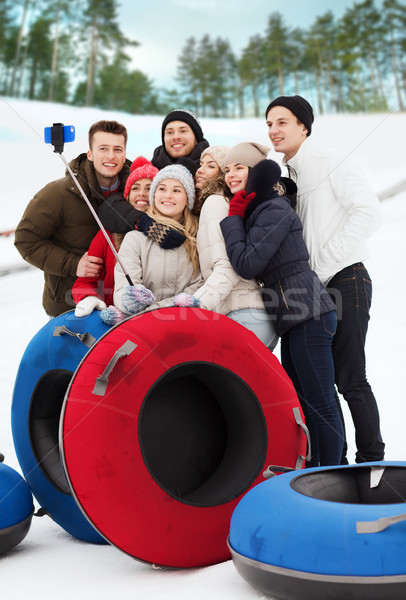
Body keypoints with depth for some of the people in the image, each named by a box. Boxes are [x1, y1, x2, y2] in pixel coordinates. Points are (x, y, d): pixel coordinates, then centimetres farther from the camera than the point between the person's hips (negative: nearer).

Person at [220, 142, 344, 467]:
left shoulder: (275, 209, -11)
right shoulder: (256, 210, 18)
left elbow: (247, 264, -17)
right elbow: (247, 263, 19)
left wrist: (233, 220, -6)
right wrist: (236, 219, 12)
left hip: (307, 315, -11)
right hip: (293, 318, 11)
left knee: (320, 405, -5)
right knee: (301, 402, 14)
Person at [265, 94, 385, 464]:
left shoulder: (332, 162, -5)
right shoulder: (287, 177, 18)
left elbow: (368, 213, -17)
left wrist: (323, 263, -16)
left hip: (345, 281, -8)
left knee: (350, 379, -6)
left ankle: (372, 461, 9)